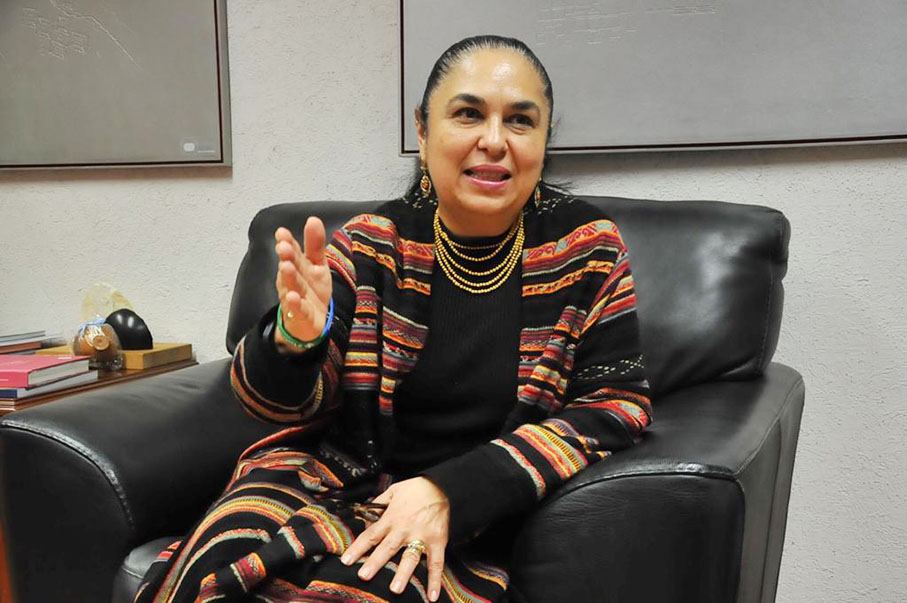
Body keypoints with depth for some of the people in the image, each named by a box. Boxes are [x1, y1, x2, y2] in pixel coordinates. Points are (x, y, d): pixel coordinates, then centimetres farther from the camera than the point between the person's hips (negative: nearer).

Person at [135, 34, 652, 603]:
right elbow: (280, 402, -3)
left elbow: (616, 402, -7)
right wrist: (295, 336, -29)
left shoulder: (586, 244, -4)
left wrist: (451, 491, -17)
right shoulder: (373, 243, -2)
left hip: (475, 516, -1)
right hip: (339, 478, 2)